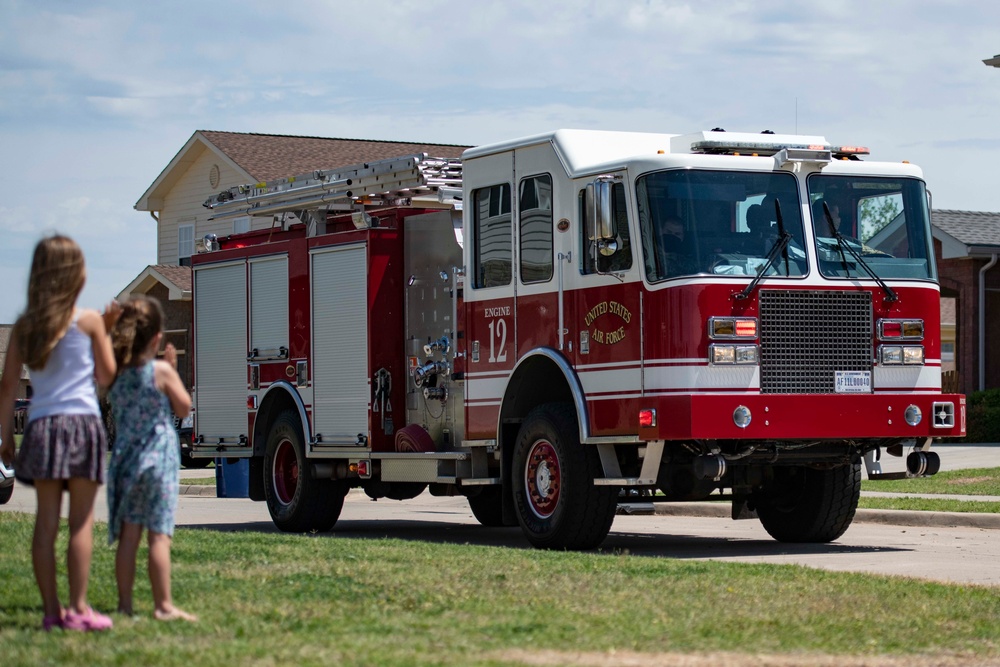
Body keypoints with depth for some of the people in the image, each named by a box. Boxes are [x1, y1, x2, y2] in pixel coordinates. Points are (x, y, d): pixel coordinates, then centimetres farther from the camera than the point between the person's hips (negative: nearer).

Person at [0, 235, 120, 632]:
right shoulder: (88, 321, -3)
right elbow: (106, 375, 4)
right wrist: (106, 331, 14)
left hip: (41, 426, 4)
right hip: (82, 422, -3)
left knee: (46, 521, 6)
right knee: (81, 522, -1)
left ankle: (51, 609, 7)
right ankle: (78, 608, -3)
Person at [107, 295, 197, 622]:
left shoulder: (116, 372, 3)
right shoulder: (162, 371, -11)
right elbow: (184, 408, -1)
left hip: (125, 460, 5)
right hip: (158, 460, -5)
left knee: (127, 535, 9)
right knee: (159, 535, -4)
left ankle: (125, 603, 11)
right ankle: (163, 605, -4)